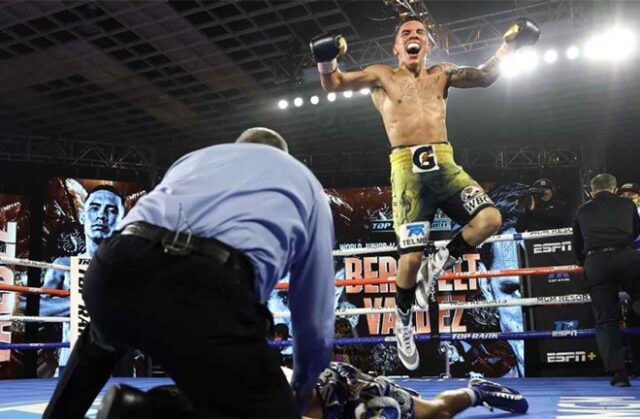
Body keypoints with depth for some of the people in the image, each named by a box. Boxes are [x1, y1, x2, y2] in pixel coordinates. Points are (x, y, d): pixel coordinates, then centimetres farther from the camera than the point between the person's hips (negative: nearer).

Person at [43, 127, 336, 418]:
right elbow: (316, 317, 32)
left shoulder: (196, 157, 38)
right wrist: (303, 388, 51)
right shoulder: (306, 182, 30)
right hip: (204, 286, -5)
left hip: (116, 269, 6)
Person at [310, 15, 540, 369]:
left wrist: (507, 47, 3)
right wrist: (327, 61, -16)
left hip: (444, 165, 3)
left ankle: (441, 261, 6)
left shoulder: (441, 73, 21)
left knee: (490, 219, -20)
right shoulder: (382, 76, 12)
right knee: (410, 257, -8)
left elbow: (484, 77, 17)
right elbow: (332, 85, 6)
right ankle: (403, 321, 18)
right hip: (408, 170, -3)